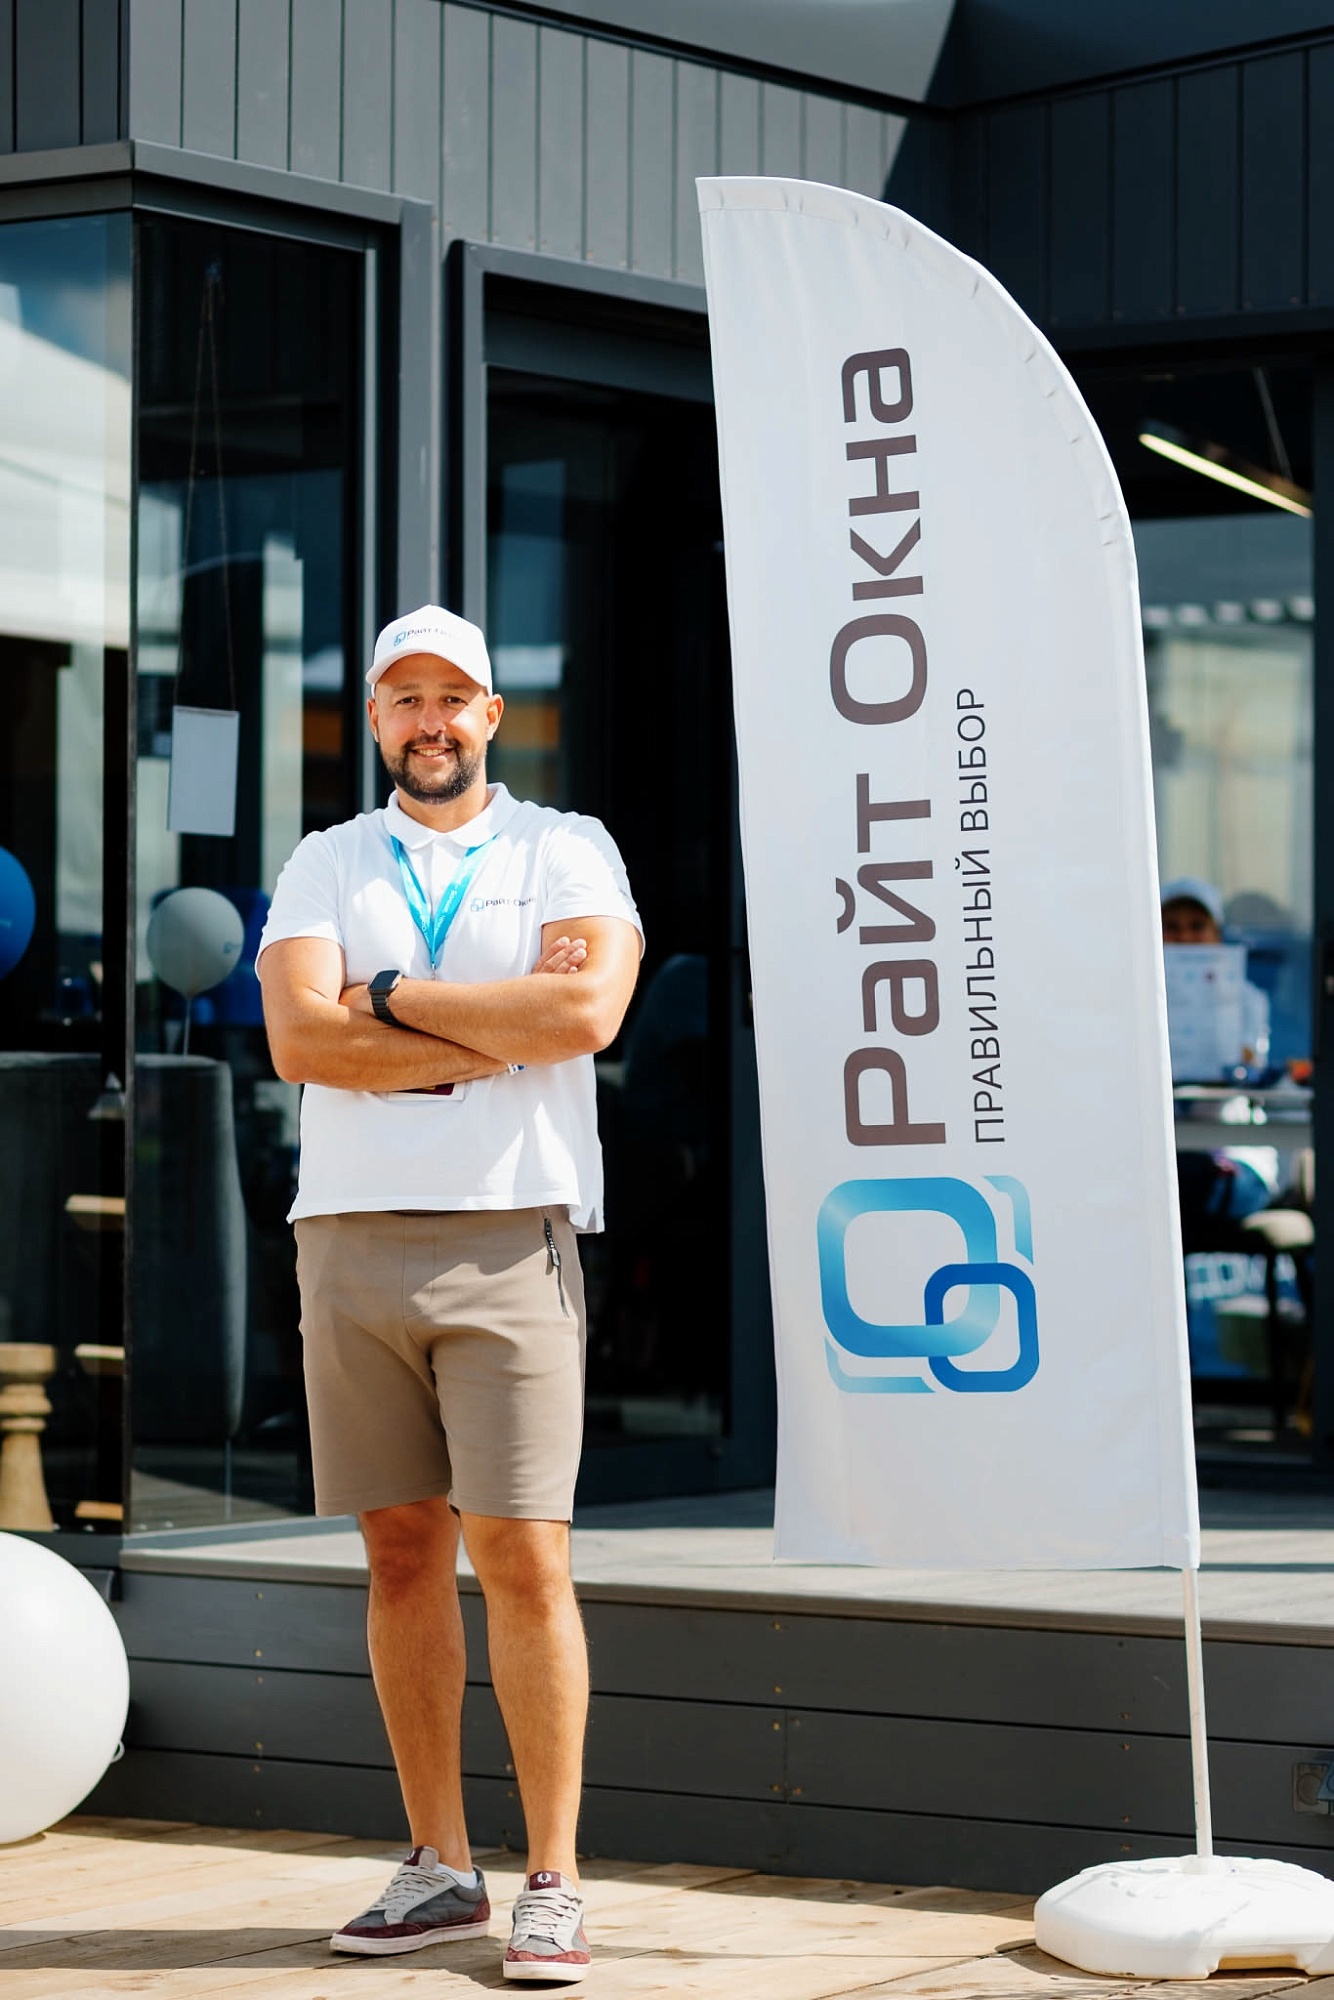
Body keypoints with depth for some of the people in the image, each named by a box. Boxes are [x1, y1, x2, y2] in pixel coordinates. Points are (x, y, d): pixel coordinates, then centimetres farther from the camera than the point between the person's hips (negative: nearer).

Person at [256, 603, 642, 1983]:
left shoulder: (566, 852, 7)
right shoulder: (324, 867, 13)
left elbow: (588, 1009, -12)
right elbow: (300, 1039, -4)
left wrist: (394, 1002, -6)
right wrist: (503, 1028, -8)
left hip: (509, 1238, -3)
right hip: (350, 1237, 3)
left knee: (522, 1557, -8)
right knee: (402, 1553, 5)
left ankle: (552, 1885, -3)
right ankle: (438, 1869, 13)